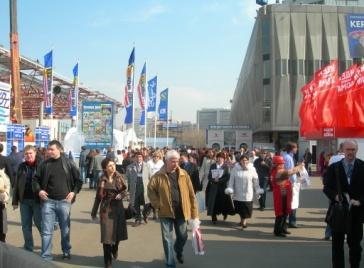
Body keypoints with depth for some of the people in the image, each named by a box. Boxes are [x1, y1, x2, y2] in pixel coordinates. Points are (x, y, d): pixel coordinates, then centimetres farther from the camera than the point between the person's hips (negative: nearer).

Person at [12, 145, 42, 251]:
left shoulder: (41, 165, -6)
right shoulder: (21, 166, 7)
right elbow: (16, 184, 9)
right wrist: (15, 201, 5)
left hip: (37, 199, -4)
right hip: (24, 200, 4)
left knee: (39, 223, 5)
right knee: (25, 225, 9)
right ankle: (28, 248, 20)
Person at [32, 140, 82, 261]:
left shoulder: (69, 163, -2)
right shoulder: (45, 164, 1)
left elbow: (78, 179, 5)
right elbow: (36, 179, 10)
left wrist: (74, 192, -6)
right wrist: (38, 190, -6)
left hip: (64, 201, 0)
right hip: (48, 201, 0)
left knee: (65, 229, 13)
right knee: (47, 231, 0)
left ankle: (66, 251, 32)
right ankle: (45, 256, 8)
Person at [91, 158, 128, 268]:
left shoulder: (119, 177, -1)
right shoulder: (102, 180, -3)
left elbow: (125, 190, 5)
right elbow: (98, 196, 3)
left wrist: (121, 195, -19)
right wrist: (94, 211, 6)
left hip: (118, 207, 2)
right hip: (106, 208, -2)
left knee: (118, 231, 12)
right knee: (107, 233, -4)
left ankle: (114, 250, 45)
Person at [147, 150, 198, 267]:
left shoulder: (183, 174, -1)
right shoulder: (158, 176, -6)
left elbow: (191, 194, 0)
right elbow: (151, 189, 1)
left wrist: (194, 212, -3)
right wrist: (157, 204, -9)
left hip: (181, 211, 2)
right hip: (166, 212, -2)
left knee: (183, 236, 13)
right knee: (167, 238, 5)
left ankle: (179, 251, 45)